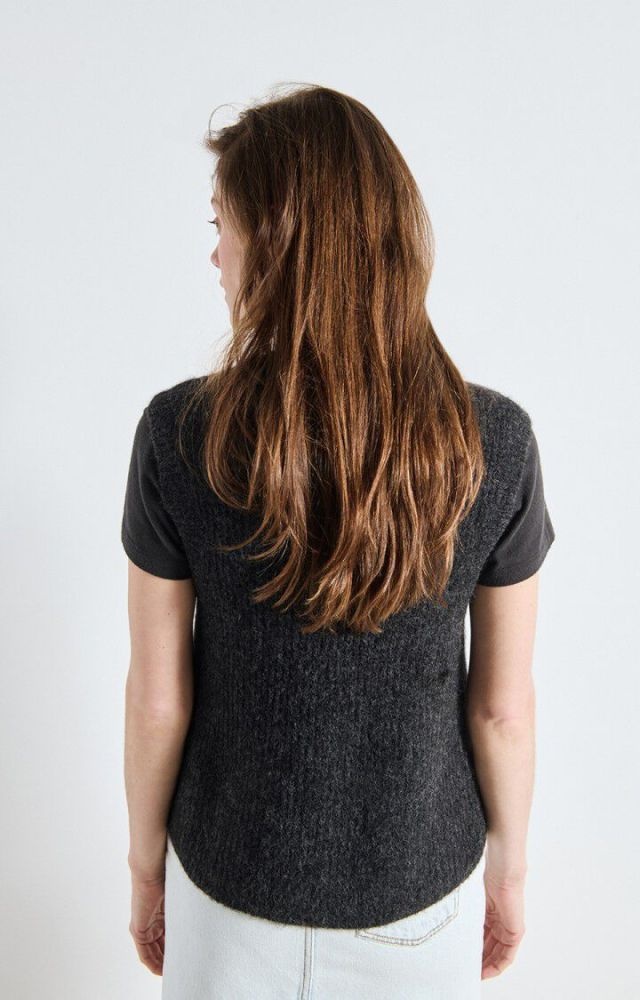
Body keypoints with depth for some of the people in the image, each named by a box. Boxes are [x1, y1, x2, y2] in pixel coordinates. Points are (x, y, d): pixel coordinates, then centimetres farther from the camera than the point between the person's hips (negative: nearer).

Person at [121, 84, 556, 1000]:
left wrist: (145, 862, 5)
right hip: (422, 886, 1)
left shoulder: (177, 436, -22)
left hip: (233, 876, 0)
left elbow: (158, 700, -13)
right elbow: (503, 707, -12)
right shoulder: (496, 442, -21)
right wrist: (510, 865, 7)